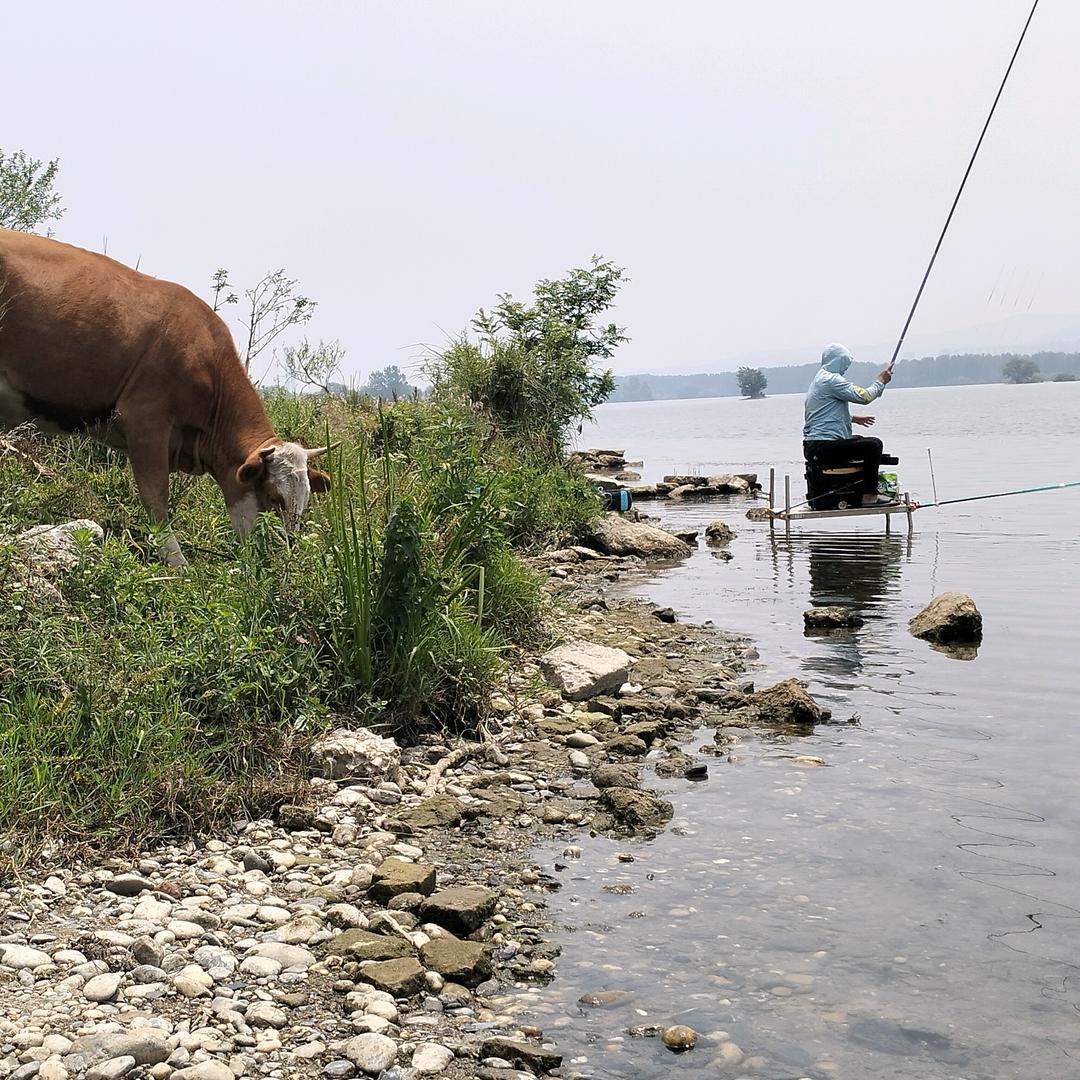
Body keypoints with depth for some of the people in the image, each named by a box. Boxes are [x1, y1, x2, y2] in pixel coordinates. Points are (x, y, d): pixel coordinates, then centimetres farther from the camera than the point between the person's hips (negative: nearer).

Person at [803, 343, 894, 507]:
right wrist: (881, 381, 1)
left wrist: (853, 418, 34)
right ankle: (869, 495, -10)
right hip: (823, 448, -11)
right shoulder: (831, 380, -13)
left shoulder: (819, 380, 21)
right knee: (874, 444, -10)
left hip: (811, 448, 11)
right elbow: (864, 397, -16)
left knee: (859, 441, 30)